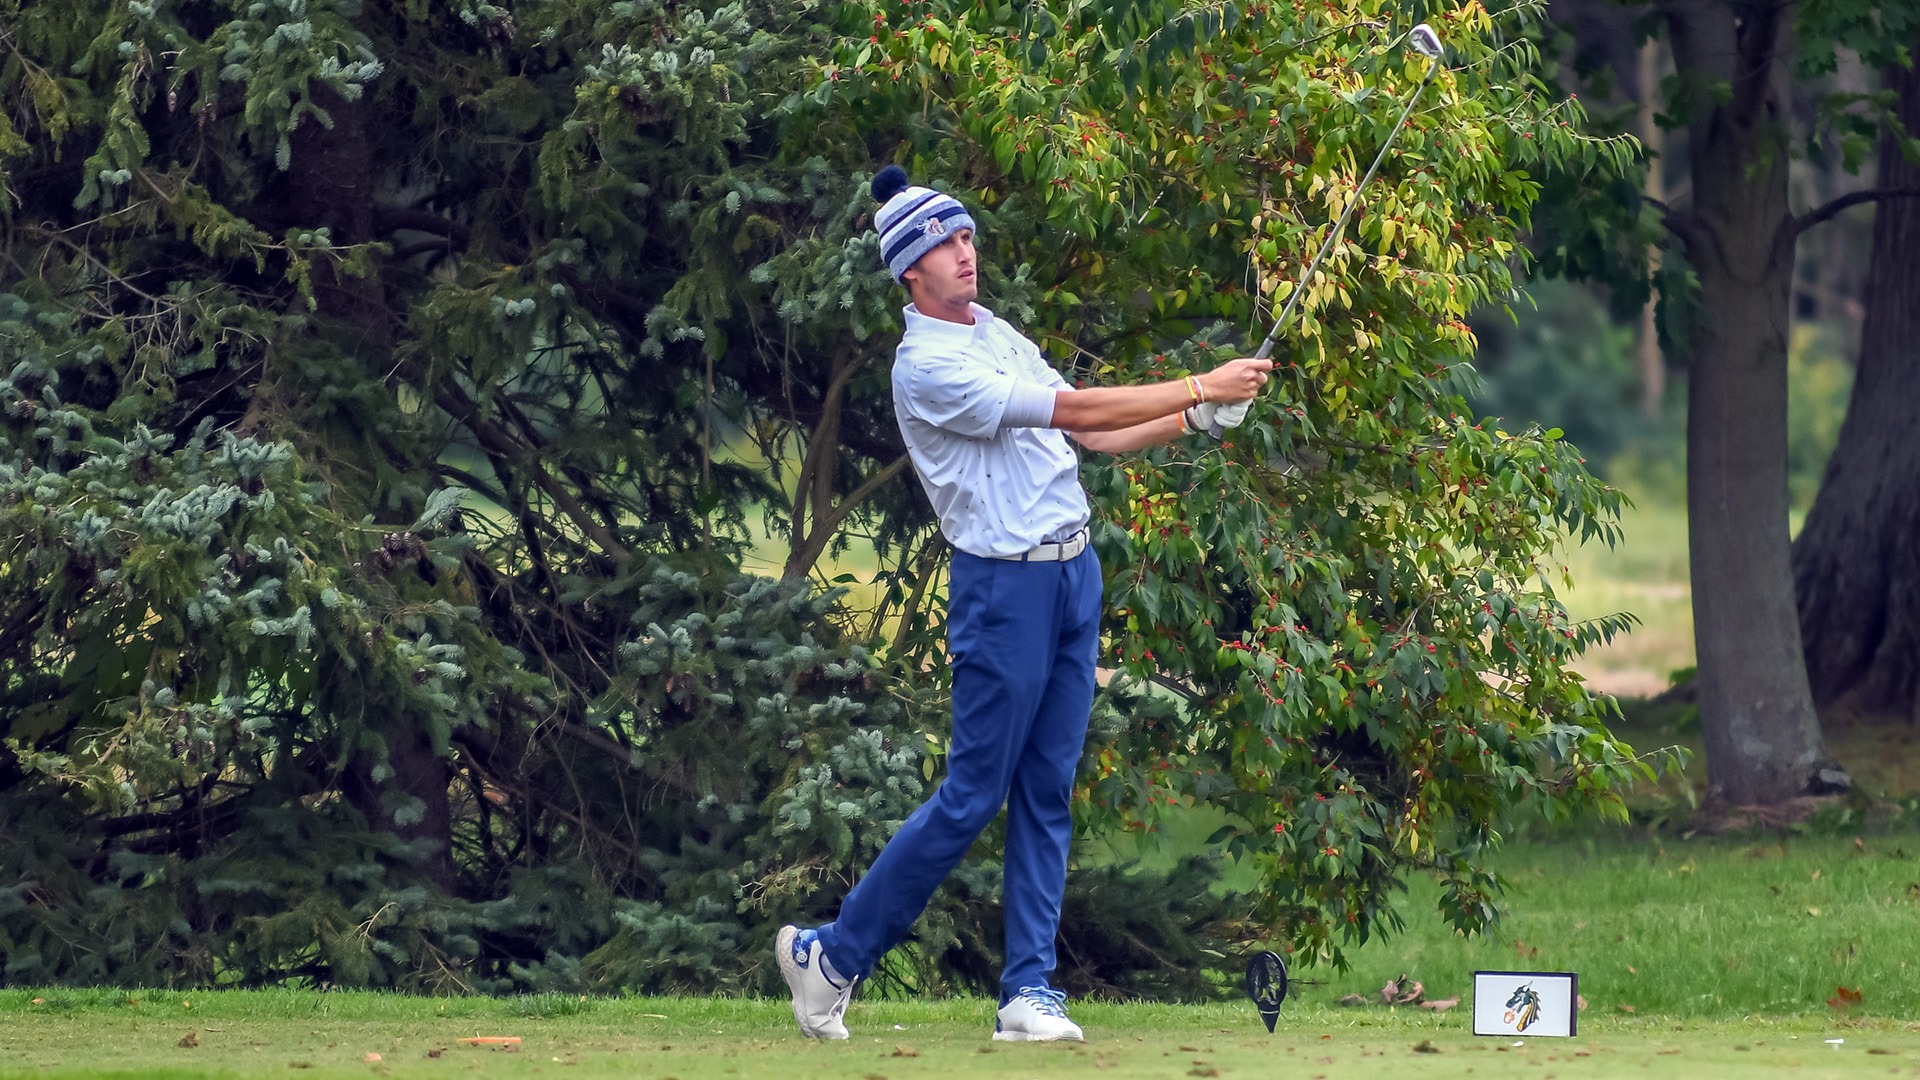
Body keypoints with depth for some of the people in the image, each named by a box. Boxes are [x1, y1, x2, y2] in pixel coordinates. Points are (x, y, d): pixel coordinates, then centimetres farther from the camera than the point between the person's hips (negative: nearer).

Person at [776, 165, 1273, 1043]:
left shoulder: (996, 332, 14)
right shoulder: (928, 367, -15)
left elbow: (1086, 437, 18)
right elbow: (1070, 409, -20)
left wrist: (1192, 421, 4)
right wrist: (1200, 388, -18)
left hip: (1074, 571, 8)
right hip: (1005, 586, -8)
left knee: (1048, 794, 4)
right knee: (973, 794, -5)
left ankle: (1029, 993, 4)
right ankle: (831, 954, 7)